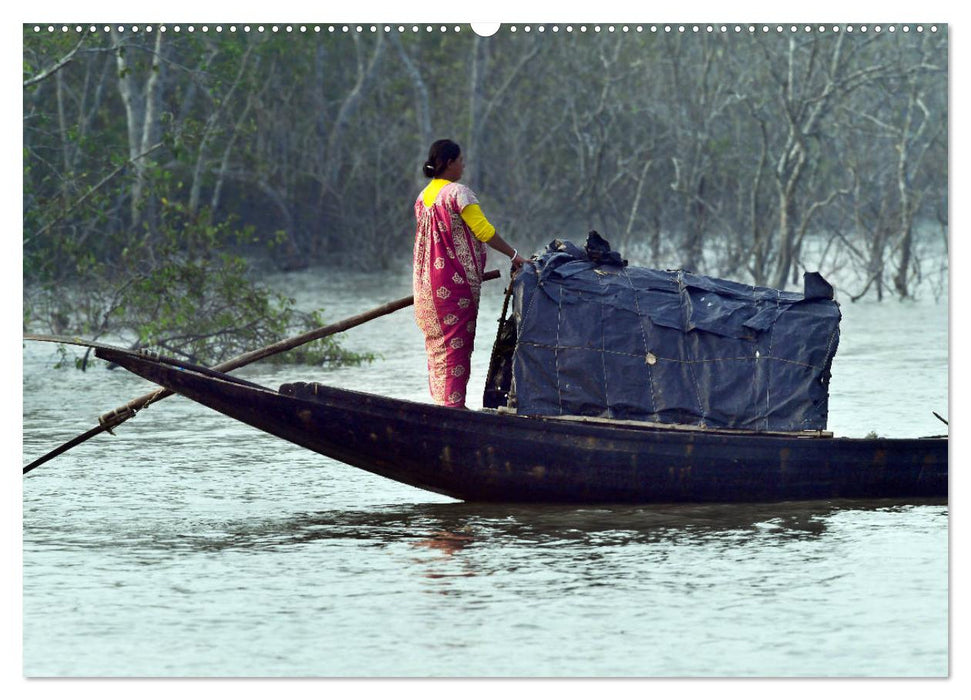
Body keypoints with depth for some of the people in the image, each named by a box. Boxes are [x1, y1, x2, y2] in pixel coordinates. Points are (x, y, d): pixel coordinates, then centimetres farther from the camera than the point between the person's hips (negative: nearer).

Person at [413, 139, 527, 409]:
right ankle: (454, 402, -7)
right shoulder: (458, 193, -12)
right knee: (457, 339, -5)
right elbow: (484, 231, -16)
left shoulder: (423, 197, 12)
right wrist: (514, 255, -9)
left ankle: (439, 399, 13)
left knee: (437, 340, 11)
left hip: (426, 282, 8)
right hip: (456, 279, -8)